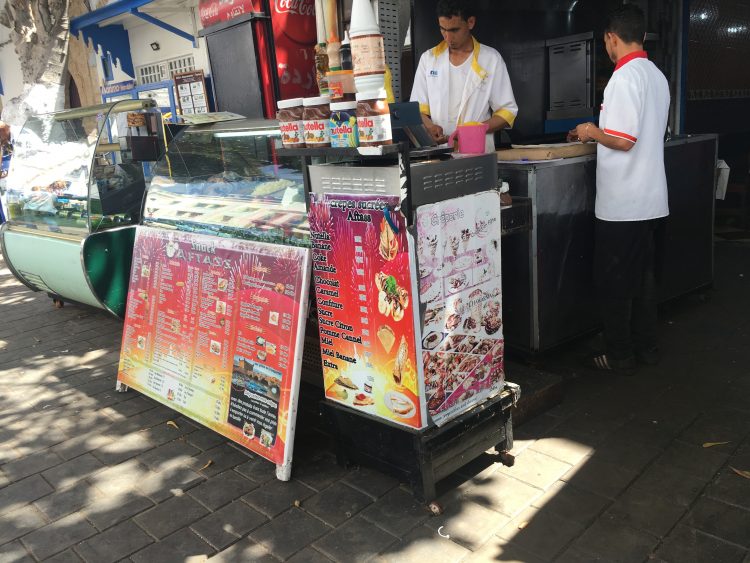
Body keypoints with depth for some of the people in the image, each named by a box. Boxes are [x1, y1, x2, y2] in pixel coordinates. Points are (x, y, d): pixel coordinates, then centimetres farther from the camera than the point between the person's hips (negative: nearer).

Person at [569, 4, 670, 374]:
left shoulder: (624, 78, -16)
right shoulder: (657, 76, 10)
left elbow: (624, 141, -21)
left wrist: (593, 132, -4)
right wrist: (601, 134, 20)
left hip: (620, 204, -8)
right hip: (651, 200, 8)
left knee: (612, 280, 2)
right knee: (643, 275, 16)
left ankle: (619, 356, 12)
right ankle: (646, 347, 26)